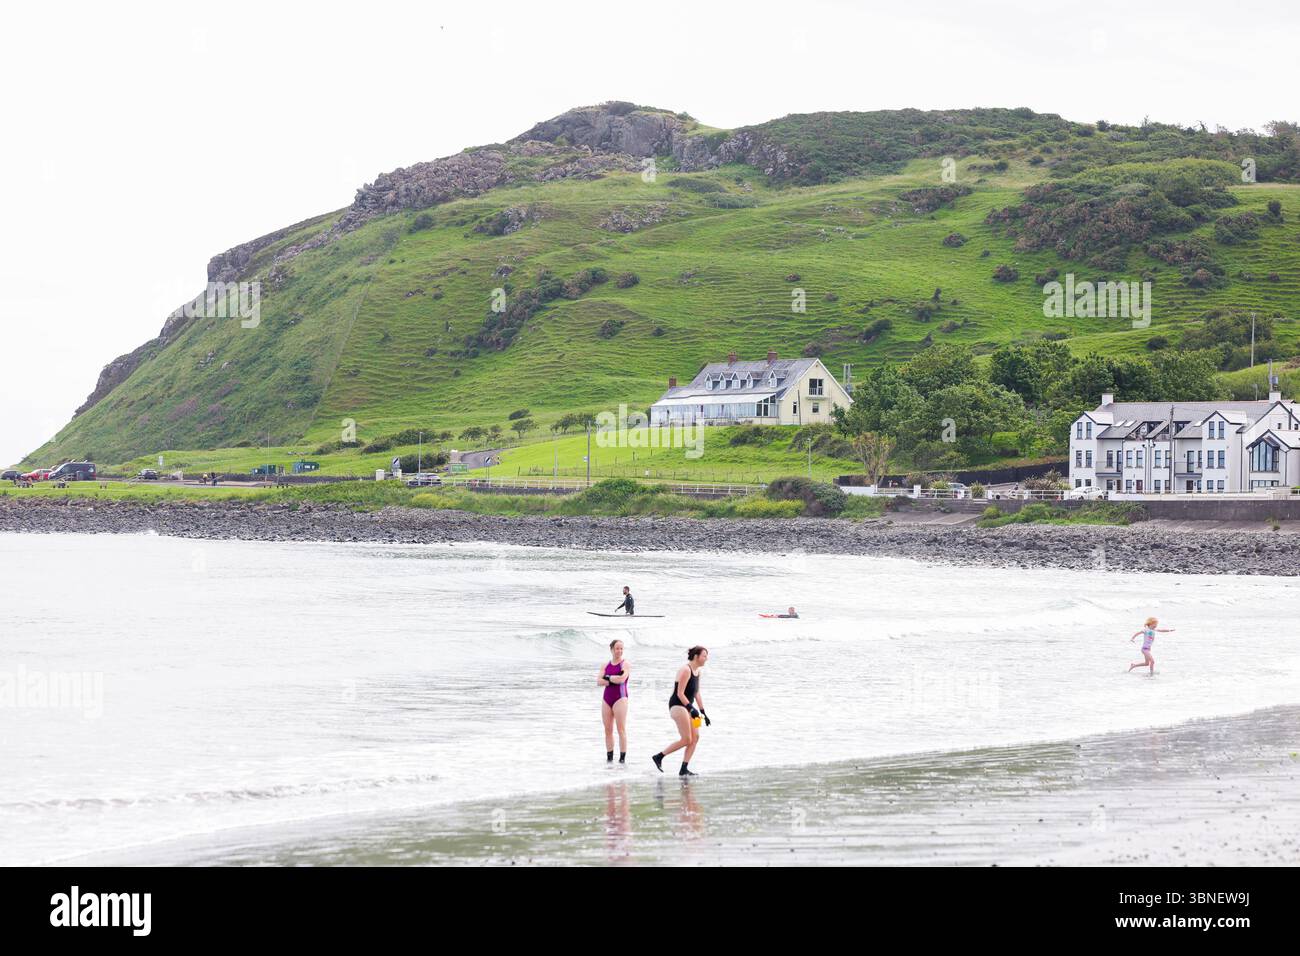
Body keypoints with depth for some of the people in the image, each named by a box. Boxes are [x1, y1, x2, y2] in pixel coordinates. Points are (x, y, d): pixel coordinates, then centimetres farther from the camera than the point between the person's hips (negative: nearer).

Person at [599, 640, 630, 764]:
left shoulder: (624, 664, 1)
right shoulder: (606, 665, 14)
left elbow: (622, 679, -16)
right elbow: (599, 681, 0)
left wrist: (608, 677, -3)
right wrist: (614, 679, -13)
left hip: (620, 698, -5)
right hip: (607, 698, 5)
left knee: (621, 729, -9)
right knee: (608, 730, 5)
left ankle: (623, 758, -9)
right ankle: (609, 758, 10)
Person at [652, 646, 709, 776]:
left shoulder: (697, 672, 13)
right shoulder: (686, 671, -16)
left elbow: (697, 694, 20)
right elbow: (680, 693, -19)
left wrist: (703, 713, 18)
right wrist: (691, 708, -25)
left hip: (687, 707, 9)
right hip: (677, 706, -9)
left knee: (695, 737, 1)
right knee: (686, 740, -11)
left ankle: (684, 769, 3)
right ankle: (658, 757, -2)